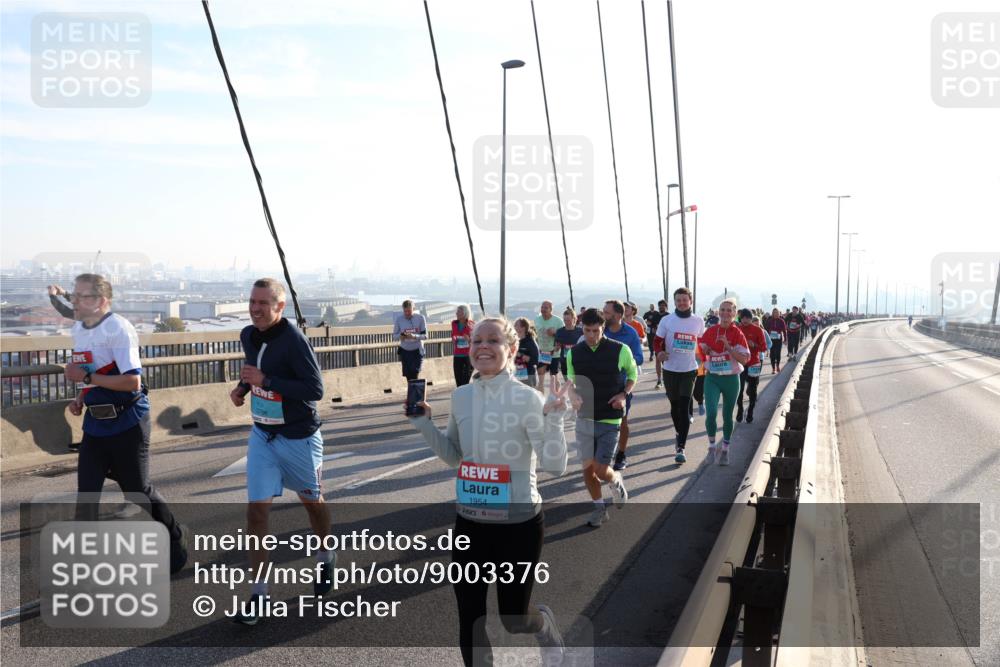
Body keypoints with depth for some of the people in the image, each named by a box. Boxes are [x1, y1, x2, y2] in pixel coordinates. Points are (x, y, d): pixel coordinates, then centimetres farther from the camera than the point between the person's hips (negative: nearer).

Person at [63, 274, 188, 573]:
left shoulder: (118, 329, -20)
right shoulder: (78, 329, 7)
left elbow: (132, 381, -26)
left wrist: (86, 377, -24)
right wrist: (80, 399, 6)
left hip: (127, 422, -7)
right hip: (95, 421, 7)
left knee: (138, 489, 5)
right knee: (86, 493, 6)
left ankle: (176, 538, 27)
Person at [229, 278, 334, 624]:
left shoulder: (293, 340, -22)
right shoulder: (248, 335, 0)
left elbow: (315, 390, -26)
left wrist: (265, 380, -28)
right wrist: (242, 387, 1)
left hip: (299, 438, -5)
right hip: (262, 436, 5)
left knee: (311, 500, 16)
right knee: (256, 509, -2)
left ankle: (325, 558, 43)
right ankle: (259, 593, 8)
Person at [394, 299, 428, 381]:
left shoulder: (420, 318, -8)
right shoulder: (398, 319, -5)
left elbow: (425, 336, -8)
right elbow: (394, 335, 3)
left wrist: (414, 336, -28)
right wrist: (400, 336, -21)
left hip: (417, 351, -2)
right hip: (405, 351, 2)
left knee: (415, 374, -14)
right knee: (408, 376, 4)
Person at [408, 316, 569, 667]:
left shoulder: (527, 399, -16)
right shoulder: (461, 396, -1)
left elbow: (555, 465, -17)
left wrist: (553, 418, -30)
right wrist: (423, 422, 1)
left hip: (518, 524, -4)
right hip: (469, 522, 4)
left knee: (514, 619, 13)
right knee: (469, 620, 9)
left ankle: (545, 623, 49)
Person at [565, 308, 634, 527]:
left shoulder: (620, 350, -10)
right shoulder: (574, 353, -2)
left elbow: (633, 373, 6)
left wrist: (624, 394, -11)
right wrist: (573, 395, -10)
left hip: (610, 420, -3)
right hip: (584, 418, 3)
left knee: (601, 470, -4)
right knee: (588, 468, 6)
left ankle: (616, 480, 31)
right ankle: (599, 508, 28)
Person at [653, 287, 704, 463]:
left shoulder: (698, 321, 1)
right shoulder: (666, 320, -2)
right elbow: (657, 341, 0)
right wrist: (659, 352, -20)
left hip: (690, 369, -1)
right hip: (670, 369, 1)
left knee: (684, 408, -8)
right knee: (674, 406, 13)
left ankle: (680, 448, -8)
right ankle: (680, 434, 37)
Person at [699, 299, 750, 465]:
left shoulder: (737, 333, -6)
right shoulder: (710, 331, 0)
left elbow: (744, 359, -12)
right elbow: (701, 351, 13)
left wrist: (728, 347, -23)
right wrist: (705, 351, -10)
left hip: (731, 379, -1)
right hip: (712, 378, 1)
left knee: (727, 416, 11)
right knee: (711, 413, -15)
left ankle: (725, 450, 29)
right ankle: (711, 446, 6)